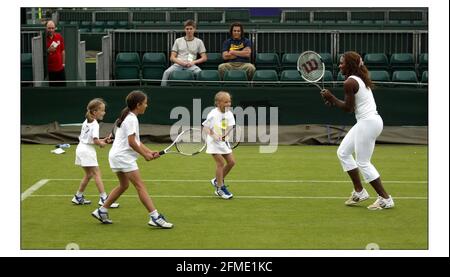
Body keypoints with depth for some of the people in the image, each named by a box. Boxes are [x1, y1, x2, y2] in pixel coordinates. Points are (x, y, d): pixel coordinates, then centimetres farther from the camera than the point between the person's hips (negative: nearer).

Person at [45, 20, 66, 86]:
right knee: (52, 86, 0)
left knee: (62, 85, 10)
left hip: (60, 68, 4)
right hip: (49, 69, -4)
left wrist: (63, 63, 9)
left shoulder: (59, 37, 3)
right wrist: (48, 51, -23)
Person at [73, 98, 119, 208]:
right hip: (87, 150, -9)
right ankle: (103, 198, -12)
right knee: (97, 174, -8)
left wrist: (102, 140, 6)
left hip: (81, 148, 9)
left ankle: (78, 197, 26)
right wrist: (102, 143, -4)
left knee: (88, 174, 19)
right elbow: (95, 140, -24)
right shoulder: (95, 124, -16)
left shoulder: (87, 122, 12)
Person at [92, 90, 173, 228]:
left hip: (117, 155, 10)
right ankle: (155, 217, -17)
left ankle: (101, 211, 25)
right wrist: (145, 155, -11)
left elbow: (136, 141, 15)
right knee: (140, 185, -12)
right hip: (123, 156, -10)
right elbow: (132, 142, -20)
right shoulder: (132, 119, -15)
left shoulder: (129, 117, 16)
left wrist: (150, 151, 5)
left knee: (123, 185, 21)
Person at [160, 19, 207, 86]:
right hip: (178, 64, 1)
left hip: (191, 65, -1)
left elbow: (204, 58, 11)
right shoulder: (178, 41, 16)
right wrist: (181, 62, -8)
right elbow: (172, 58, 12)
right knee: (167, 72, -32)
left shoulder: (198, 42, 15)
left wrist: (193, 62, -7)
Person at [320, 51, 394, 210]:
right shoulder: (360, 79, 13)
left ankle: (385, 199, 1)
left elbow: (348, 108, -15)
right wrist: (334, 101, 8)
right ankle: (359, 192, 19)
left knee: (363, 163, -3)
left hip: (368, 123, -10)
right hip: (368, 121, 10)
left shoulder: (350, 82, -16)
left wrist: (331, 98, -7)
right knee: (343, 152, 17)